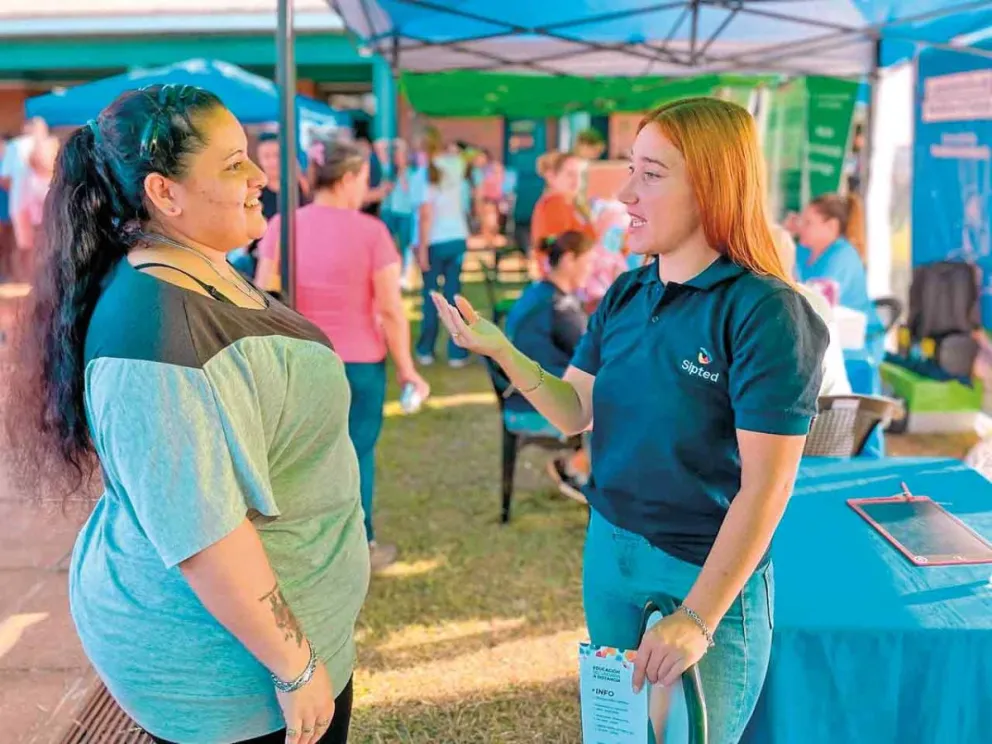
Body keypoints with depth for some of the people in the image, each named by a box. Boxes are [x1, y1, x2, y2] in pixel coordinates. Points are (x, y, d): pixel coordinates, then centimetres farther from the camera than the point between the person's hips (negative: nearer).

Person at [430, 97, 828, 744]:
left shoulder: (765, 312, -20)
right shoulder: (627, 295, 0)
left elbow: (765, 488, -21)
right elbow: (576, 413, 5)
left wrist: (698, 618, -20)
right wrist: (502, 351, -12)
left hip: (706, 576, -6)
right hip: (608, 551, 6)